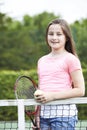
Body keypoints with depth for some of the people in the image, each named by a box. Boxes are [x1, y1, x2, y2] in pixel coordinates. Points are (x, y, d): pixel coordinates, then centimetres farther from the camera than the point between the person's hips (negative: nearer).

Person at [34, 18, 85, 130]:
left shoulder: (70, 59, -3)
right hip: (43, 114, 6)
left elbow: (80, 90, -7)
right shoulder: (41, 61, 15)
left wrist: (52, 96, -15)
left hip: (63, 113, -5)